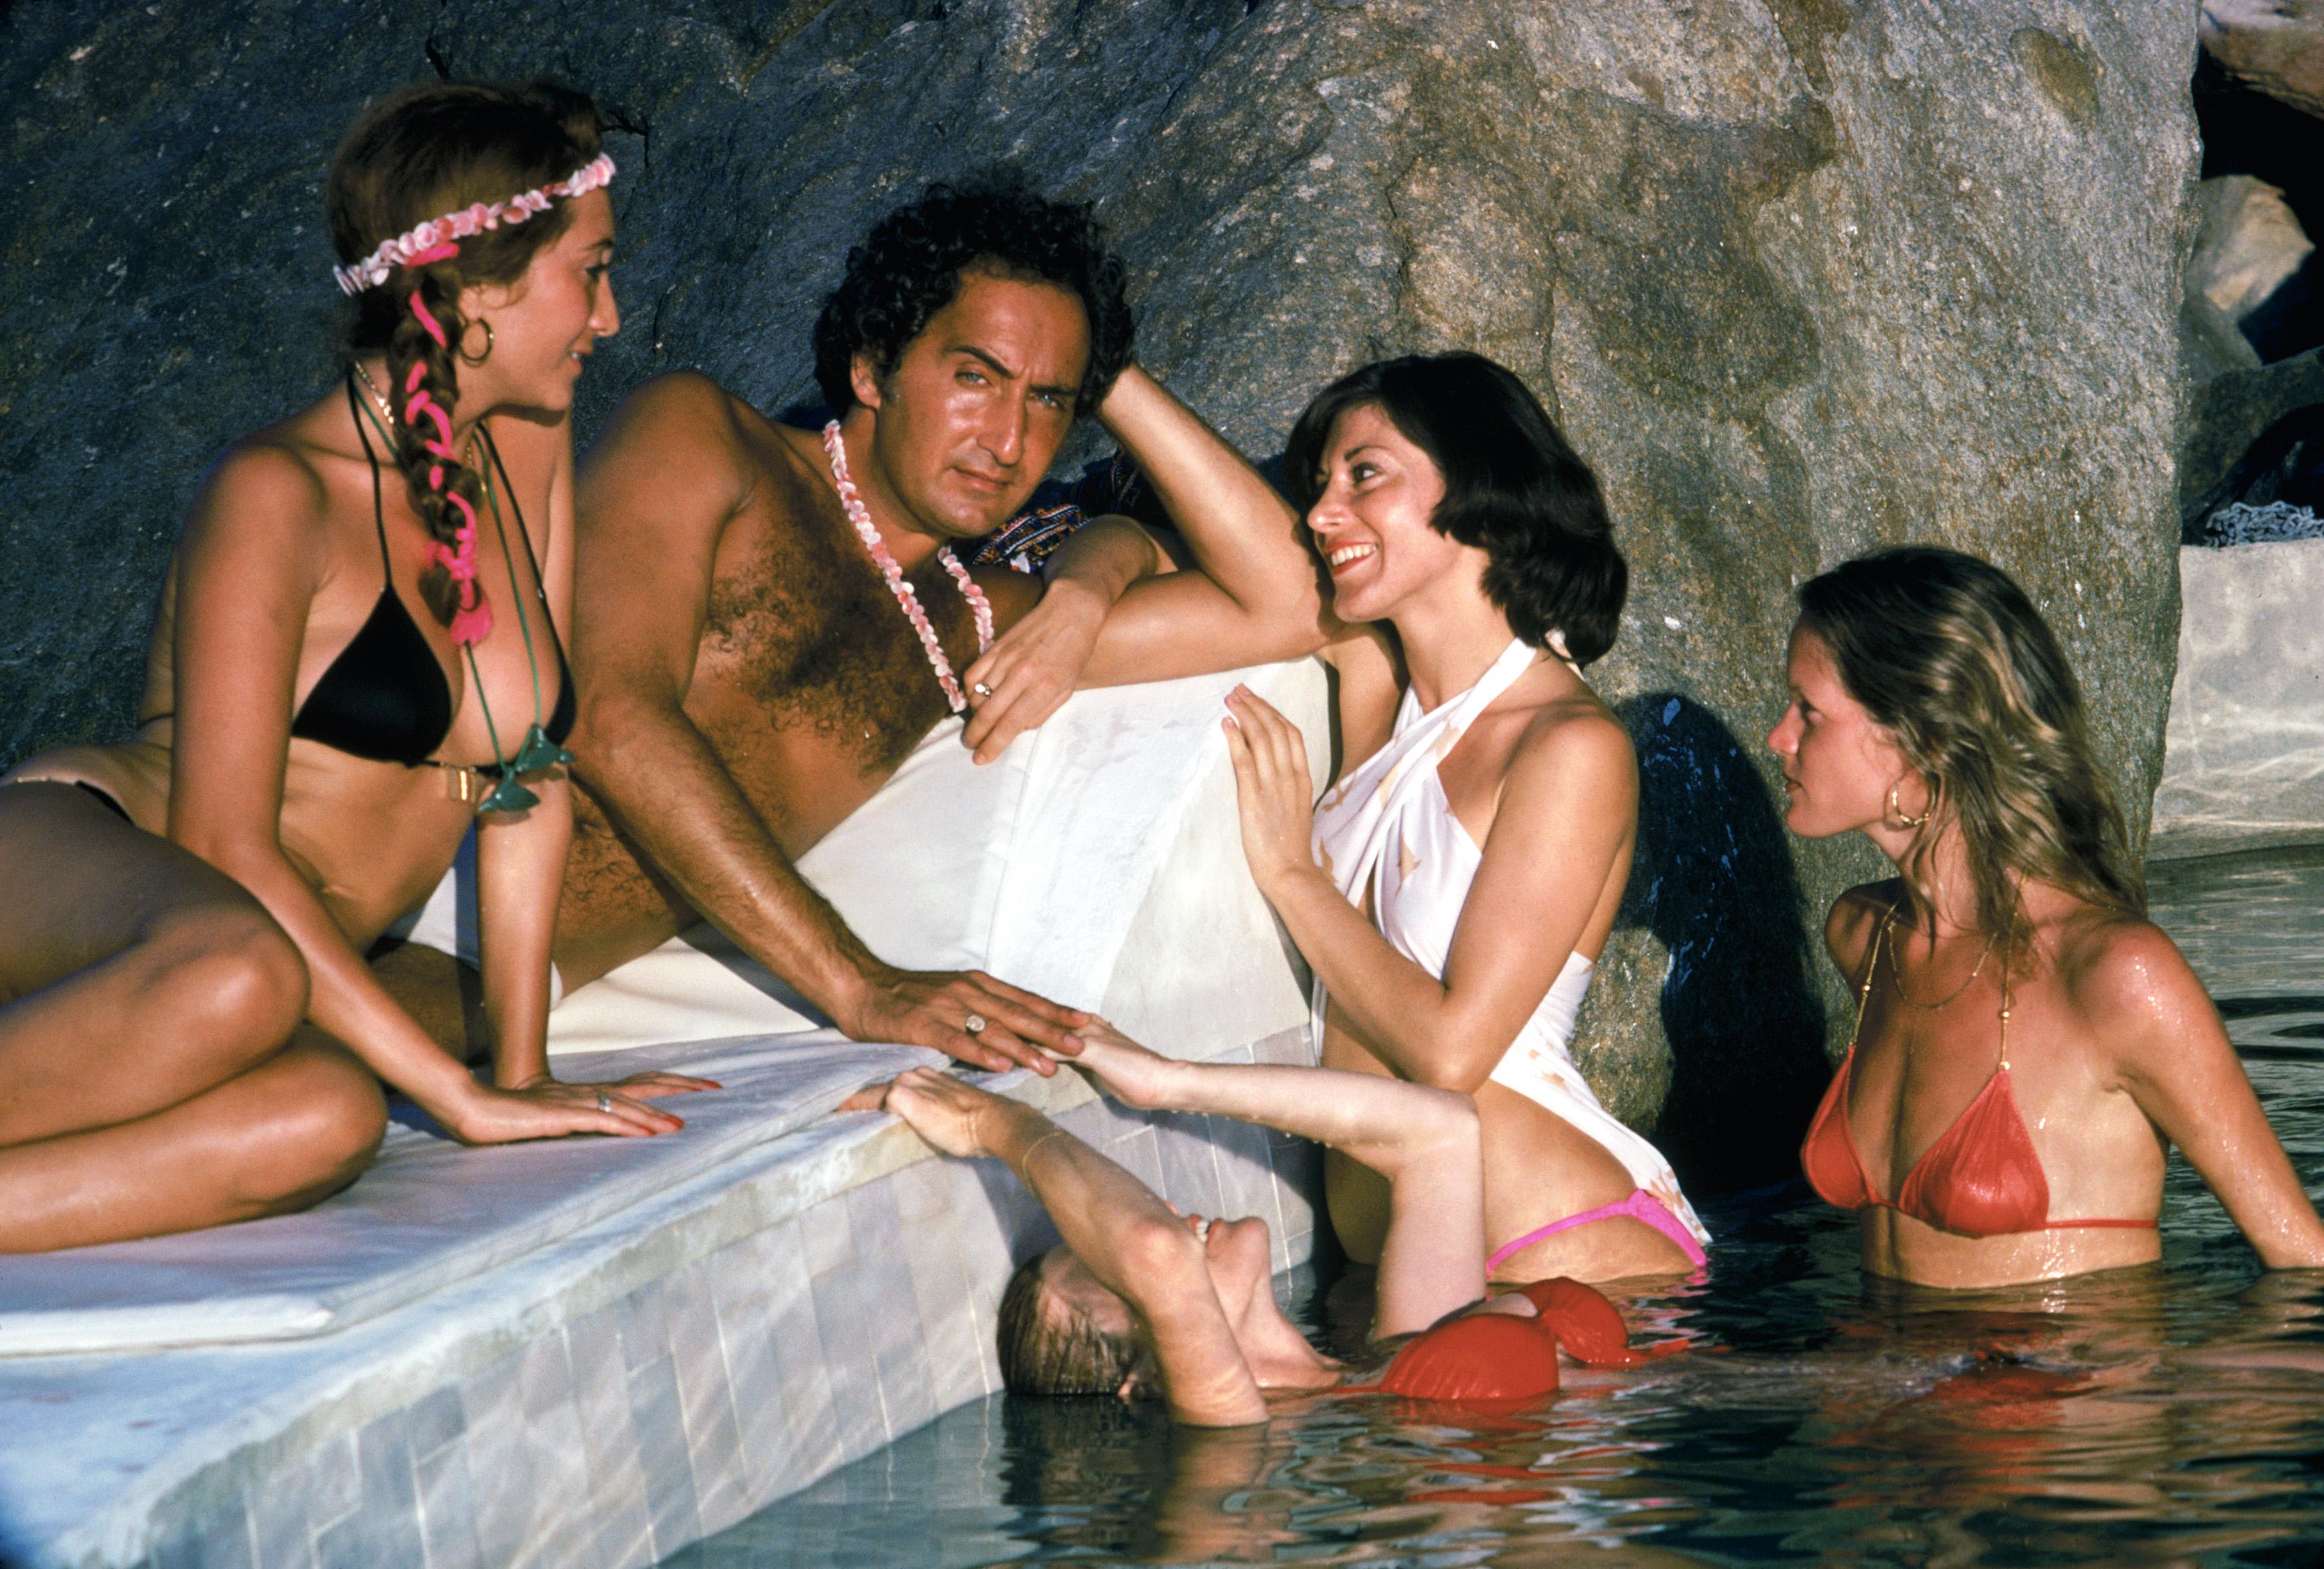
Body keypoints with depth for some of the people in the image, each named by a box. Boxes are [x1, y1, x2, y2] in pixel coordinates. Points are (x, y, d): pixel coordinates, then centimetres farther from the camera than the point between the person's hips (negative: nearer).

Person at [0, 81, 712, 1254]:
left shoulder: (531, 450, 10)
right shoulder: (275, 493, -12)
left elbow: (528, 768, 12)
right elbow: (221, 840, -18)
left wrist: (521, 1065, 4)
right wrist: (459, 1094, -20)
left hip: (296, 967, 6)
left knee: (324, 1119, -34)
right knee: (240, 979, -44)